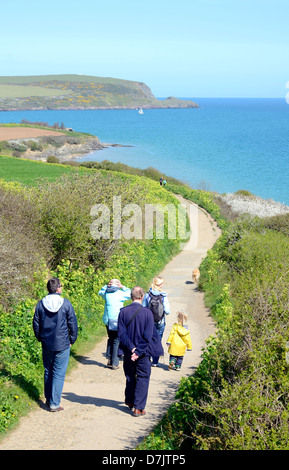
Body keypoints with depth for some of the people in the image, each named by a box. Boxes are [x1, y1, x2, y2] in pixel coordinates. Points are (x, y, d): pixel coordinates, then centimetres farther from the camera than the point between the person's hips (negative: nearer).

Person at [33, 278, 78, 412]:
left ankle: (48, 399, 27)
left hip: (46, 344, 4)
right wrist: (72, 340, 8)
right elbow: (73, 324, -5)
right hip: (62, 345, -4)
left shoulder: (41, 304, -2)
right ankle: (54, 403, 3)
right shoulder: (66, 304, -11)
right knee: (59, 373, 2)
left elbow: (36, 324, 6)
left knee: (48, 371, 18)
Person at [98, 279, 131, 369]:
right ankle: (114, 363, 5)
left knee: (110, 339, 21)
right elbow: (129, 294, 7)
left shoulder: (106, 293, 1)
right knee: (116, 341, 3)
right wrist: (123, 287, 7)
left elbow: (100, 292, 25)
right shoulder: (121, 294, -10)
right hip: (117, 321, -4)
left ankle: (109, 359, 19)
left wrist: (107, 286, 13)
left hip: (107, 320, 5)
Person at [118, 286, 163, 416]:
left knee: (130, 377, 21)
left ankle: (129, 401, 38)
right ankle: (138, 408, 6)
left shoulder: (123, 312, -8)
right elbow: (148, 336, -16)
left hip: (128, 352, 3)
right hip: (143, 352, -3)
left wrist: (132, 348, -13)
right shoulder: (147, 313, -14)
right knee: (143, 378, 8)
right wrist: (139, 352, -13)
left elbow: (121, 334, -11)